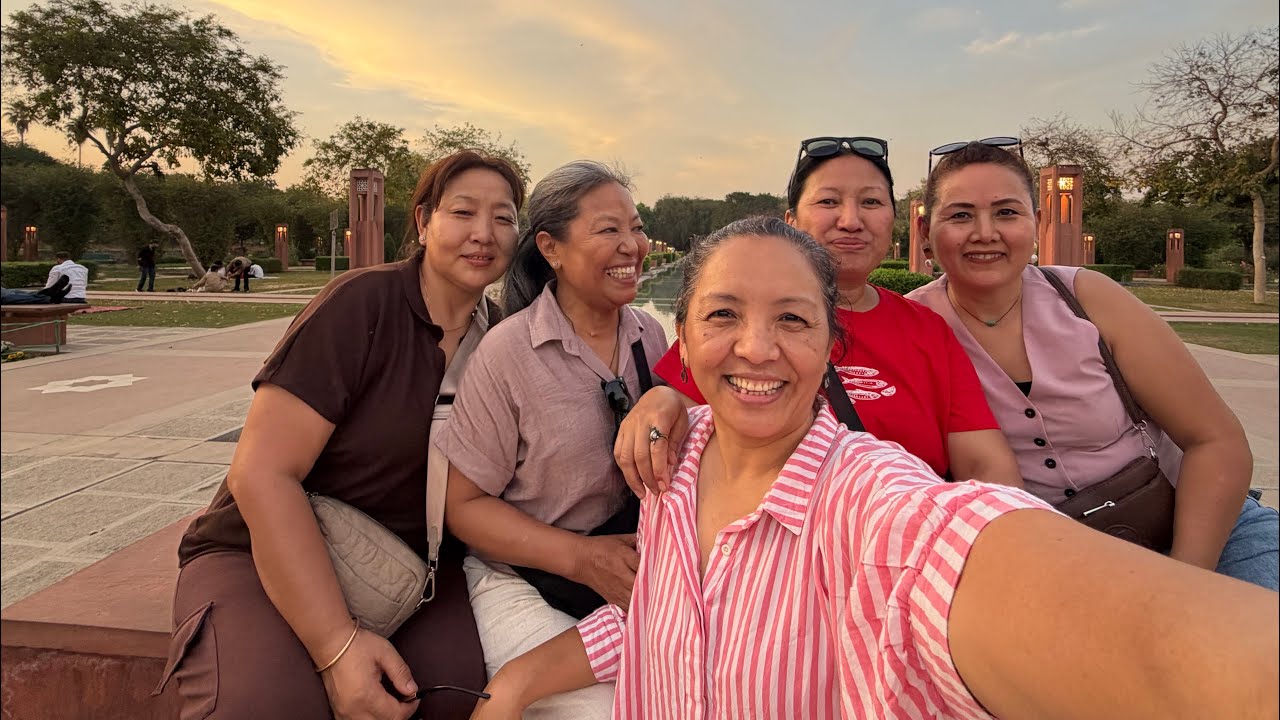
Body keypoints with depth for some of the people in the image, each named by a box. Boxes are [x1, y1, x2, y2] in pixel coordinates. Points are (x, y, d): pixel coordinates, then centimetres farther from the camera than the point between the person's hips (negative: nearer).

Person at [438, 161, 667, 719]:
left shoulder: (650, 337, 1)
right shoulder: (509, 350, -14)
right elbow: (463, 503, -9)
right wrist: (581, 557, -20)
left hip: (634, 574, 4)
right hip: (524, 582, -4)